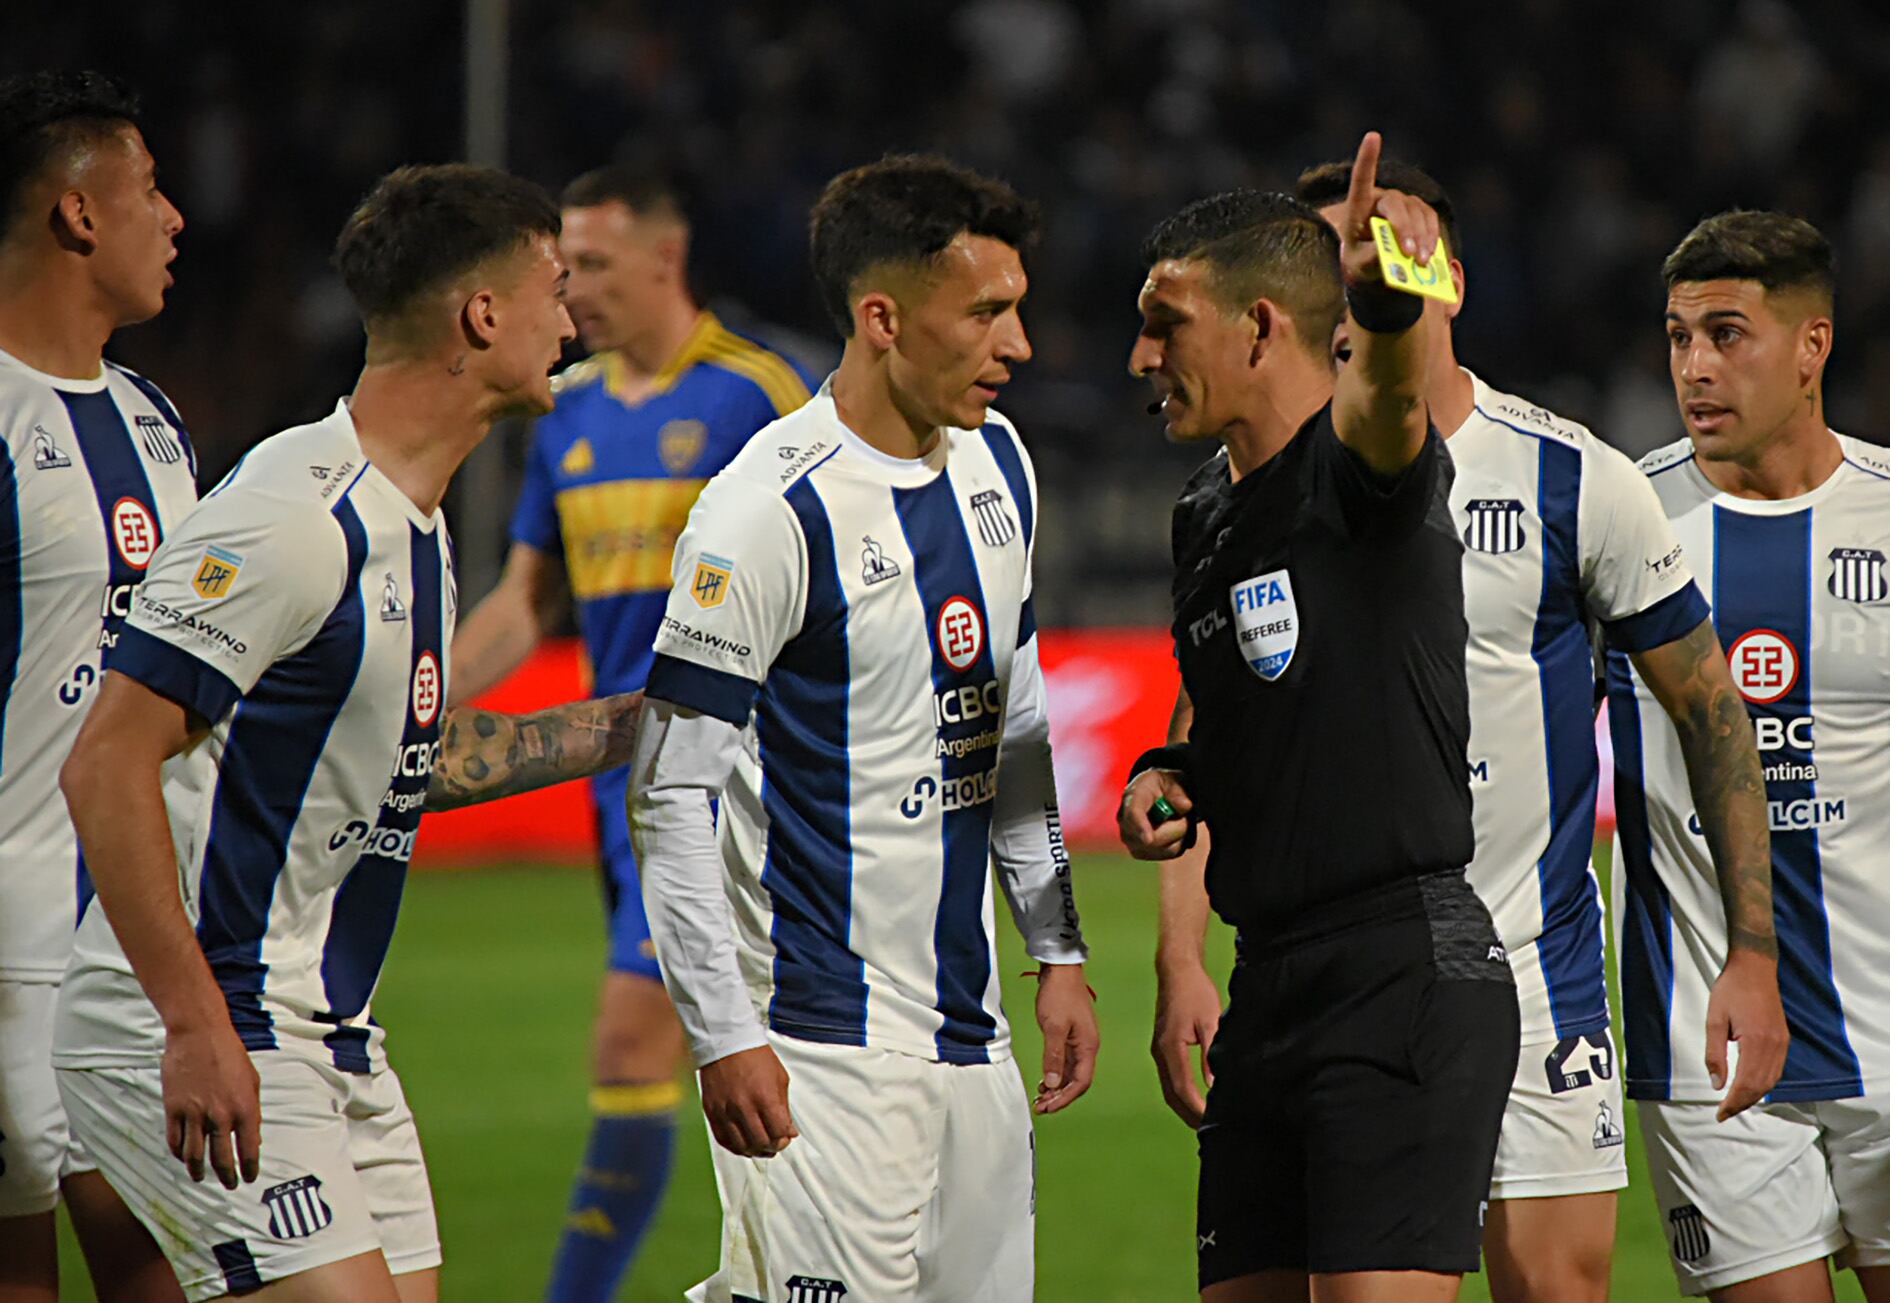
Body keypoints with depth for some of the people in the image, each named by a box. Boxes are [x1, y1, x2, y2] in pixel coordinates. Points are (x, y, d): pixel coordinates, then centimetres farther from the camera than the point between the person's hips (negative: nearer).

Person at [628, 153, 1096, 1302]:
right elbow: (671, 794, -13)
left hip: (970, 1028, 8)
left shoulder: (996, 462, 10)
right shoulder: (773, 509, -14)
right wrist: (725, 1038, -17)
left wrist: (1059, 950, 18)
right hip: (826, 1048, -8)